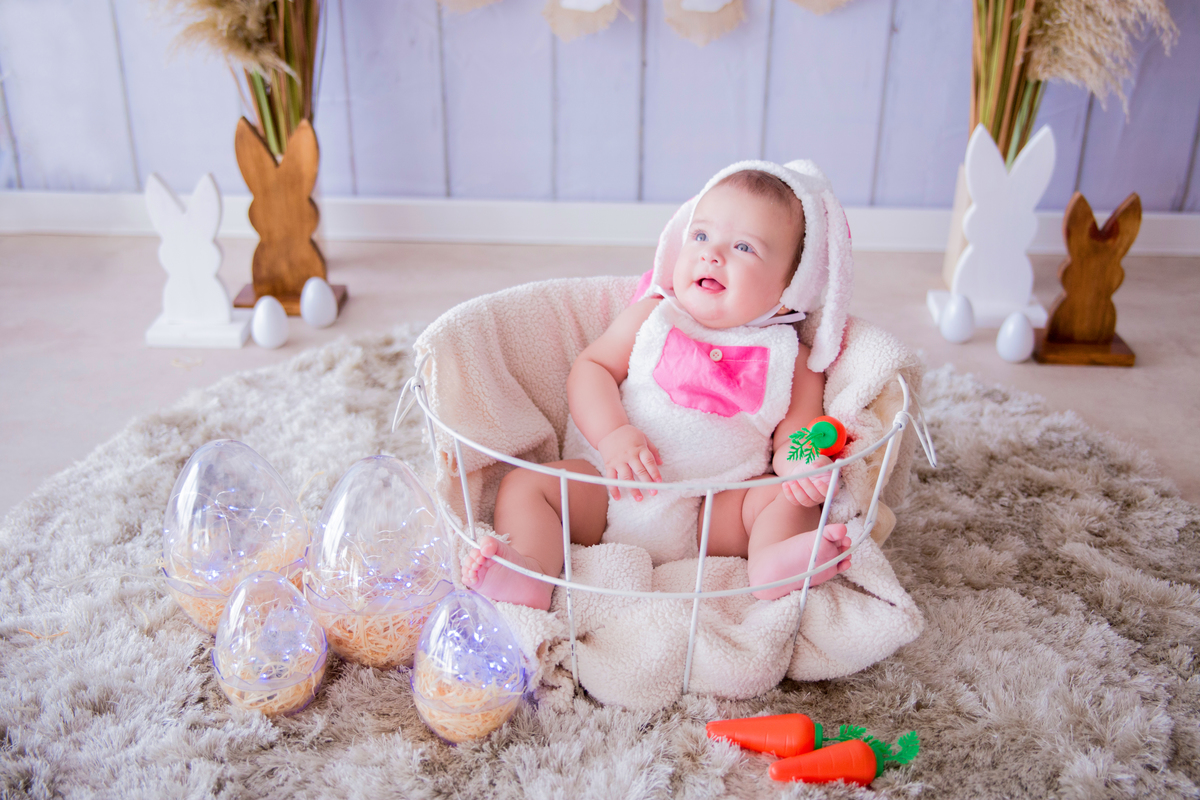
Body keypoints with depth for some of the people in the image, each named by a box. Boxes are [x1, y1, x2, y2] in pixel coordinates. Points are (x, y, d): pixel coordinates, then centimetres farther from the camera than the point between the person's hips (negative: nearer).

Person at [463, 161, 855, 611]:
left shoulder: (790, 359, 4)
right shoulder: (651, 318, 6)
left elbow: (796, 433, 3)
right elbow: (591, 367, 3)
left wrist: (803, 463, -23)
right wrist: (612, 434, -17)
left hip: (714, 515, -1)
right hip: (606, 490, 1)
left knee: (789, 498, -21)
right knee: (525, 484, -15)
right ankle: (530, 571, -37)